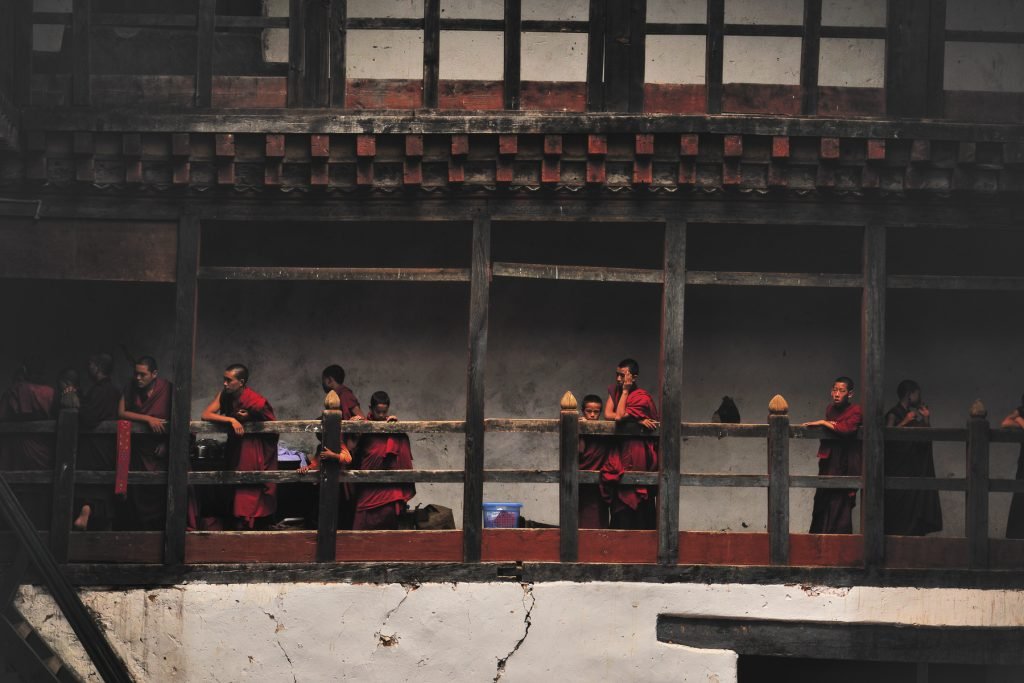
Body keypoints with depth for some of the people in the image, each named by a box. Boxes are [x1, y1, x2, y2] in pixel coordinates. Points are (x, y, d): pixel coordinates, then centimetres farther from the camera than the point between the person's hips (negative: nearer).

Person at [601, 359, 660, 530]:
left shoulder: (641, 397, -7)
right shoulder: (614, 390, 12)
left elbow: (620, 416, -17)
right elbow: (607, 414, -3)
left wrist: (625, 390, -9)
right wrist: (637, 420, -11)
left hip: (636, 450, -6)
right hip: (618, 448, 6)